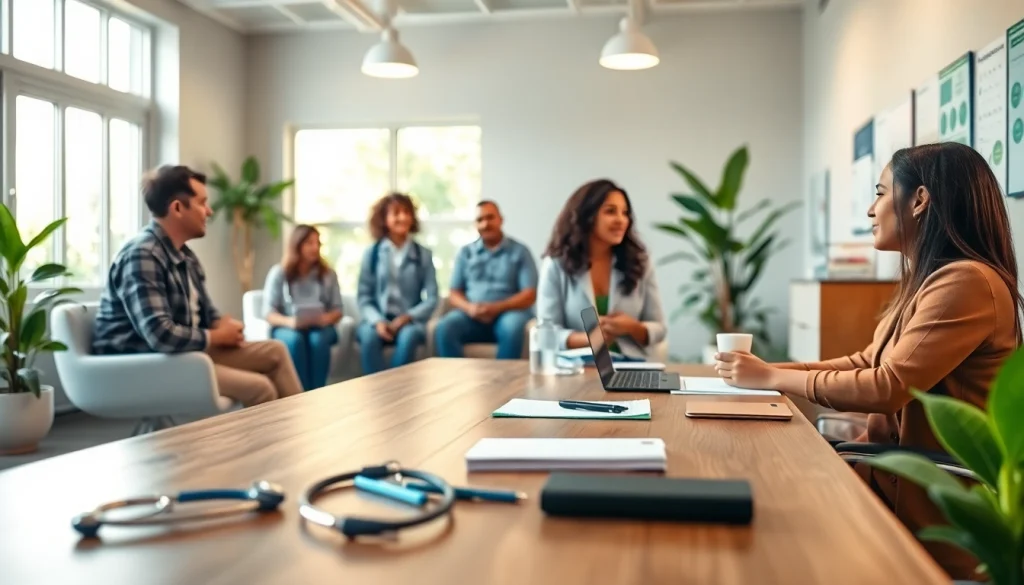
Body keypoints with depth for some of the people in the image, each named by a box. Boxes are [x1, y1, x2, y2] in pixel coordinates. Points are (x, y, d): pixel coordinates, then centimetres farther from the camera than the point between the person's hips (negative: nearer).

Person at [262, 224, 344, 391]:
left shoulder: (328, 274, 7)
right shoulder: (278, 273, 1)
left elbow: (337, 311, 4)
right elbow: (269, 313, -4)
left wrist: (326, 318, -21)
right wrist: (290, 321, -26)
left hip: (320, 328, 1)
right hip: (286, 328, -1)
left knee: (317, 339, -34)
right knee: (295, 340, -36)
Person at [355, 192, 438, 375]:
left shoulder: (424, 254, 7)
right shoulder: (371, 253, 7)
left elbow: (432, 298, 2)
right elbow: (364, 296, 4)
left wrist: (408, 317, -13)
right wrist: (377, 321, -15)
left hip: (409, 321, 0)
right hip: (378, 319, 0)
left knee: (409, 336, -35)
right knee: (369, 336, -33)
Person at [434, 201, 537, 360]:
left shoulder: (520, 251, 8)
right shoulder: (465, 252, 16)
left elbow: (529, 295, -1)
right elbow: (454, 294, 13)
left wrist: (496, 308, -16)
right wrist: (469, 307, -11)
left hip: (507, 312, -2)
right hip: (471, 315, 2)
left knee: (512, 327, -38)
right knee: (444, 328, -29)